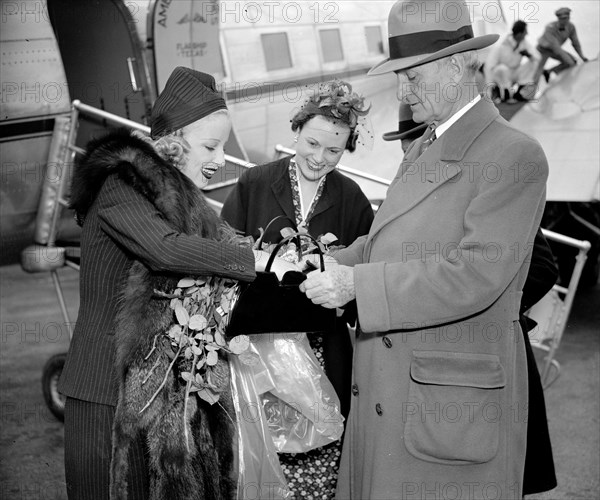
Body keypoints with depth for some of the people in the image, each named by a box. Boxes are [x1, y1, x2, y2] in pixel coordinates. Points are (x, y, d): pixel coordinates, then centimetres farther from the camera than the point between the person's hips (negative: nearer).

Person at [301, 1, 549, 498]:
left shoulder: (515, 157, -13)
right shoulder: (421, 151, 14)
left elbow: (474, 275, -23)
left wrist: (358, 283, -21)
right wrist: (334, 266, 0)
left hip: (455, 403, -7)